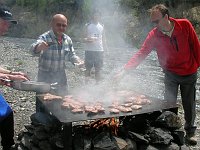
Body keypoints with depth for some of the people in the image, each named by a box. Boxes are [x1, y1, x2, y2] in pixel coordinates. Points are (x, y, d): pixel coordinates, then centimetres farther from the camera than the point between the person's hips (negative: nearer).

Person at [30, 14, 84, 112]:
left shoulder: (68, 40, 1)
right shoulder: (45, 37, -17)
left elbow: (71, 55, 12)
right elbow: (33, 49, -36)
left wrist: (78, 61, -9)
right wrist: (39, 46, -59)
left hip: (61, 76, 6)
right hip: (45, 77, -5)